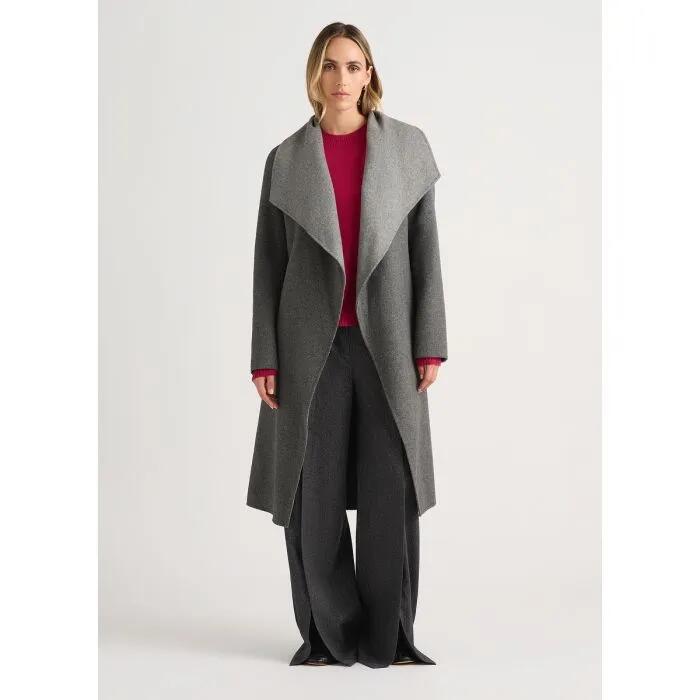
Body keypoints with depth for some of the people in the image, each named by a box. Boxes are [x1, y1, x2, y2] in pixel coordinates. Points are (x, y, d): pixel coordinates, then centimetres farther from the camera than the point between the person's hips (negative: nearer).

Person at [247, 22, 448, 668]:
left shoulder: (408, 146, 5)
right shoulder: (286, 159, 6)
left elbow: (426, 251, 3)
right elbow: (269, 264, 5)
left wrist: (430, 345, -3)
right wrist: (264, 358, -1)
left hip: (386, 342, 0)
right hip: (312, 344, 0)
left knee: (391, 492, 0)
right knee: (313, 494, 1)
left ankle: (388, 638, 13)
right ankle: (327, 634, 15)